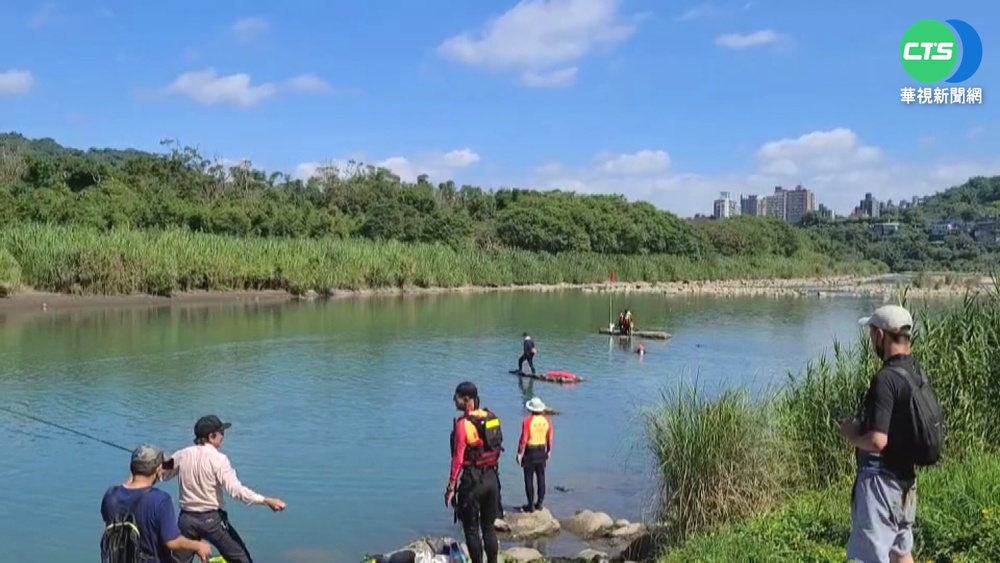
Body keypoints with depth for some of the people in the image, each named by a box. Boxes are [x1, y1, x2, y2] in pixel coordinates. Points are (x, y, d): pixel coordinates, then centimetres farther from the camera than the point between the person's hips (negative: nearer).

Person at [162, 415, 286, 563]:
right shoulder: (218, 459, -16)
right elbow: (236, 490, -24)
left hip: (187, 518, 5)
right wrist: (266, 500, -24)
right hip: (212, 519, -4)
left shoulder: (182, 455, -2)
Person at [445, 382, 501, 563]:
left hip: (472, 480, -6)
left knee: (471, 529, 6)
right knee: (489, 526, 17)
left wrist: (451, 487, -10)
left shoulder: (463, 423, -16)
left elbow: (458, 459, -15)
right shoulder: (492, 418, 4)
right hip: (492, 478, 7)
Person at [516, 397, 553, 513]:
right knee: (541, 477, 13)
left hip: (530, 452, -4)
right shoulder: (547, 421, -2)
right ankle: (540, 503, 18)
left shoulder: (527, 421, -15)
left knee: (529, 479, 3)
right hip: (542, 451, 4)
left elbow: (524, 438, -15)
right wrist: (548, 451, 17)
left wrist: (520, 453, -7)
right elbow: (549, 438, 4)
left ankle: (531, 505, 5)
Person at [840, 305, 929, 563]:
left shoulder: (885, 379, -23)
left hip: (881, 479, -9)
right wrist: (861, 425, 11)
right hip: (906, 477, 9)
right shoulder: (918, 373, 5)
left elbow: (877, 440, -28)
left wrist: (851, 433, -9)